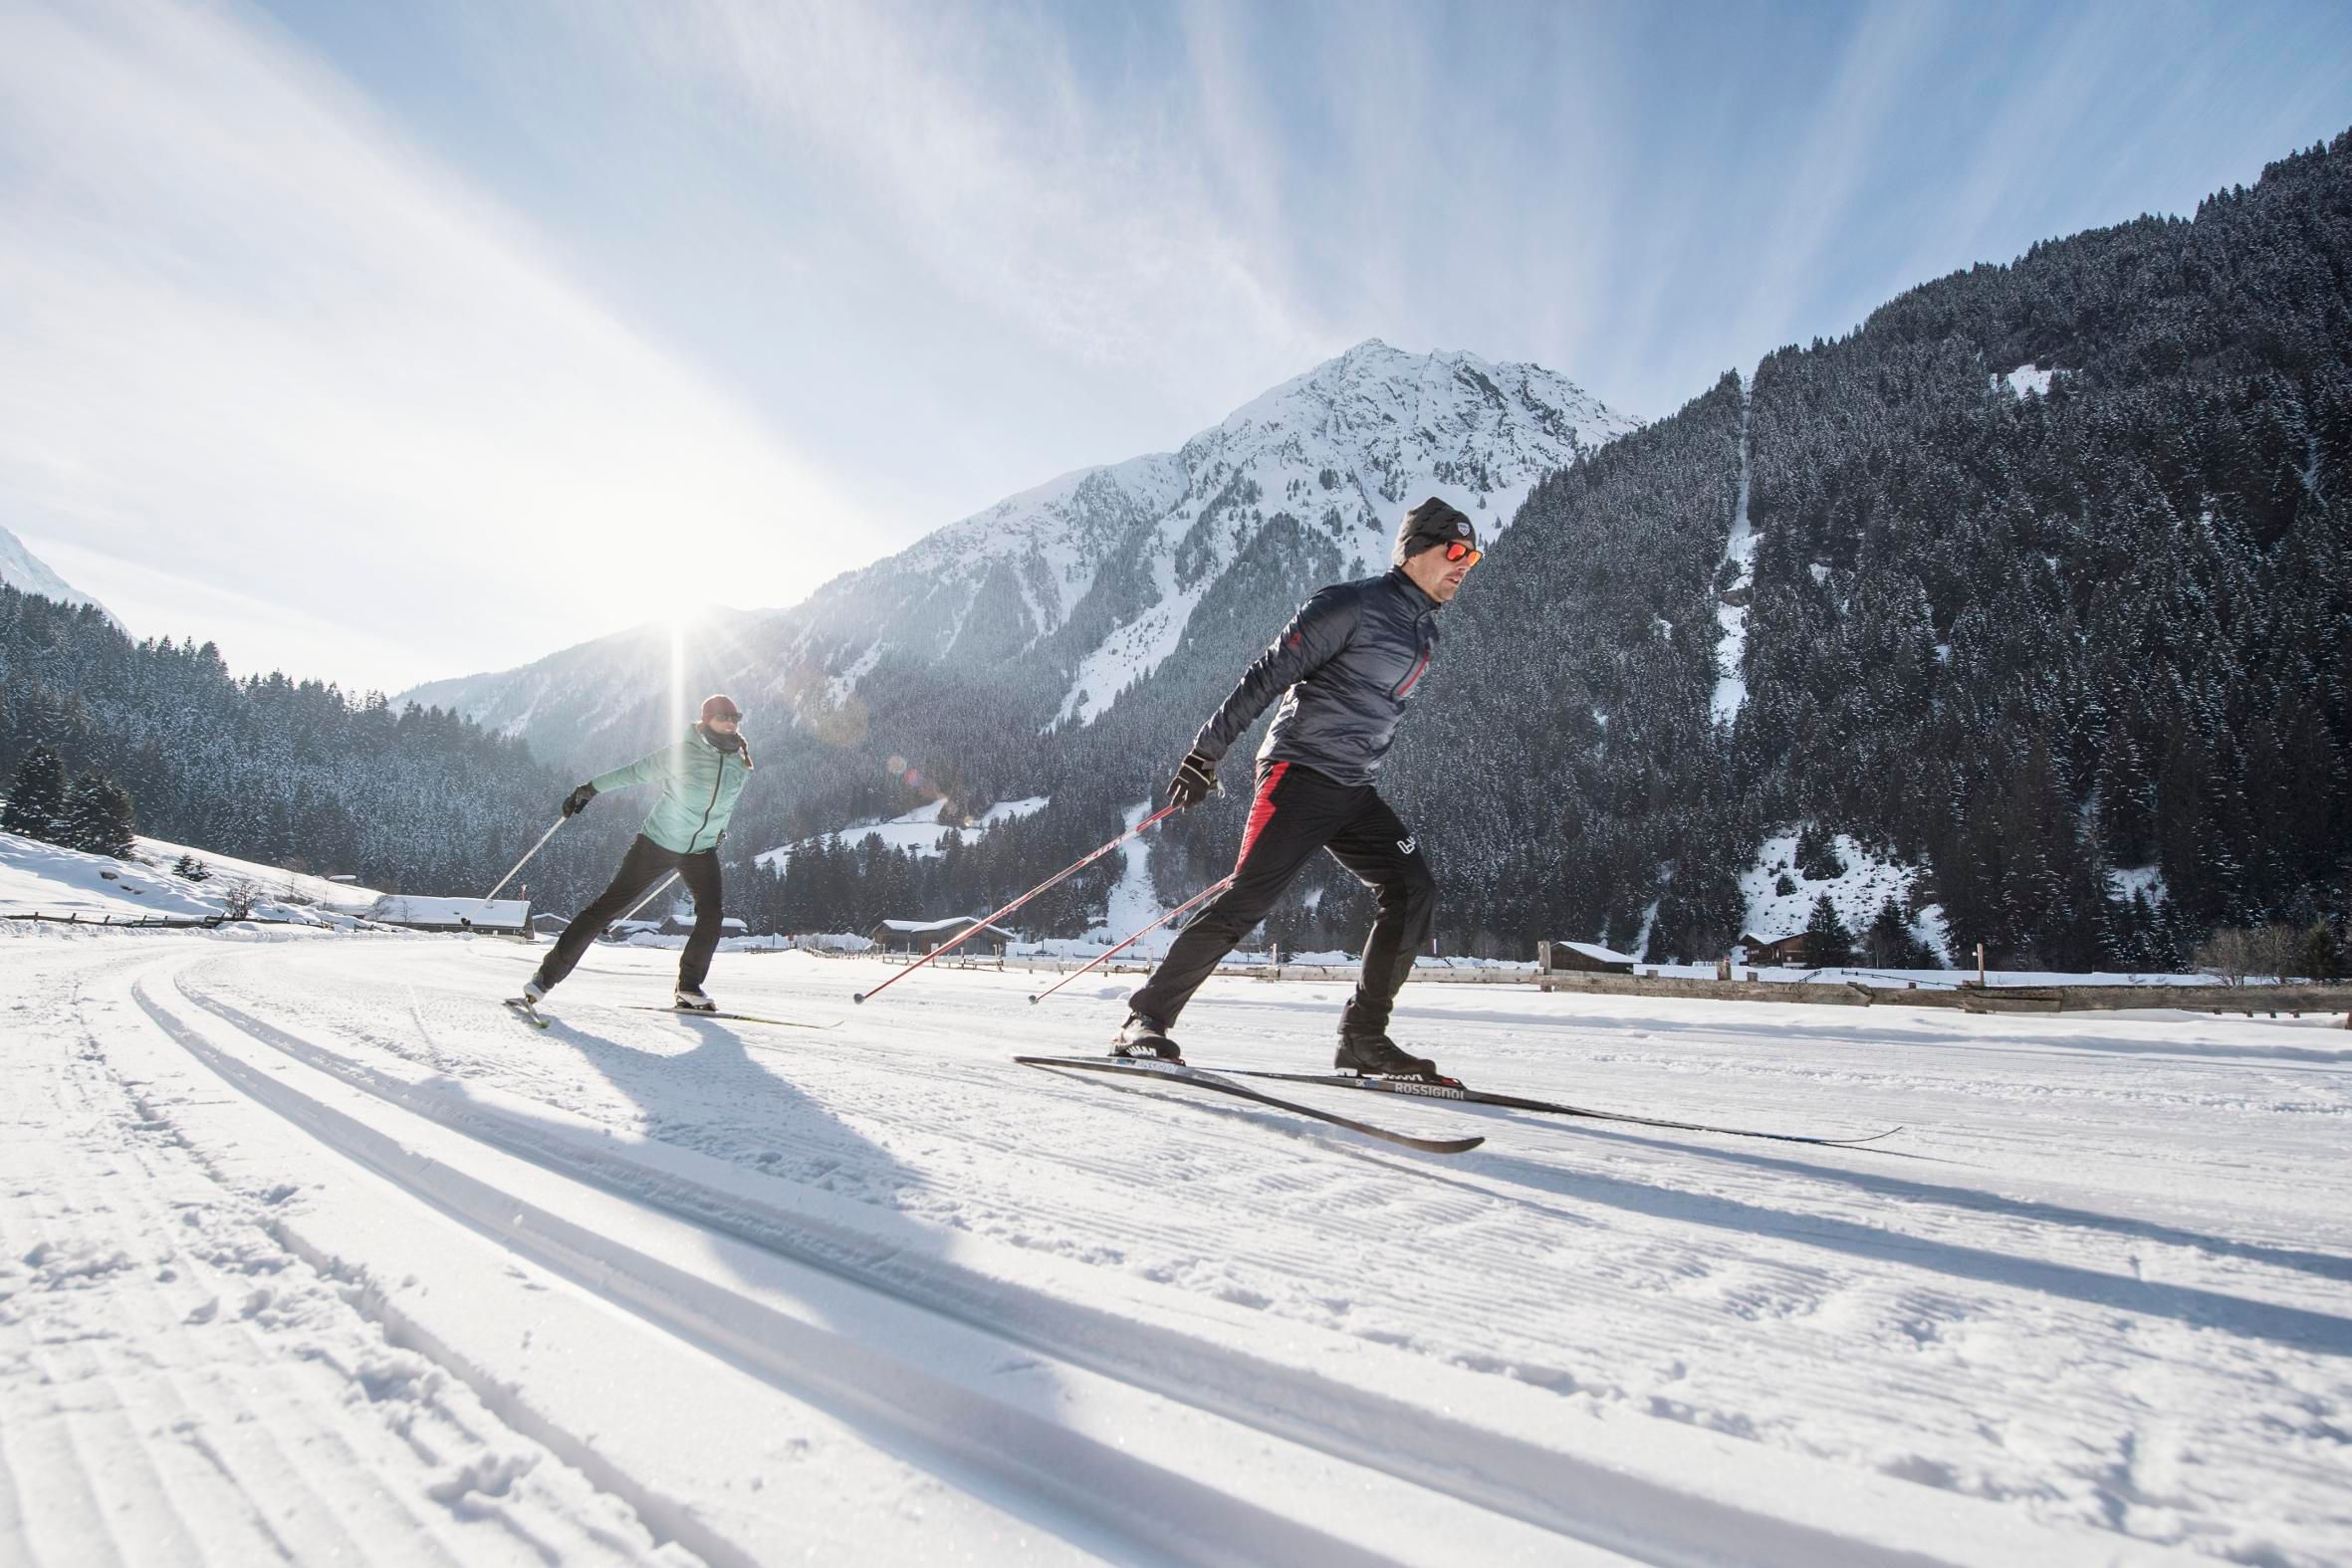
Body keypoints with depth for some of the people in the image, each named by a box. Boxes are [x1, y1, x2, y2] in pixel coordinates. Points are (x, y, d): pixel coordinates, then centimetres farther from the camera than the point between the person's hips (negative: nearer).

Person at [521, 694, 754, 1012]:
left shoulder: (741, 764, 0)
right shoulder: (682, 754, -15)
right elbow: (634, 772, -4)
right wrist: (589, 788, 0)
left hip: (702, 851, 4)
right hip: (657, 842, -4)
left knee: (711, 917, -10)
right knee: (608, 907, -5)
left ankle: (689, 987, 6)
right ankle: (548, 974, 4)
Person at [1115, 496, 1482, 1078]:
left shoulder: (1424, 635, 17)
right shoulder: (1350, 604, -9)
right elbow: (1266, 676, -12)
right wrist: (1207, 751, -15)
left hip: (1354, 792, 8)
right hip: (1301, 773, -8)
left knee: (1415, 892, -4)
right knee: (1249, 898, -16)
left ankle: (1363, 1037, 3)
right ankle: (1146, 1018, -8)